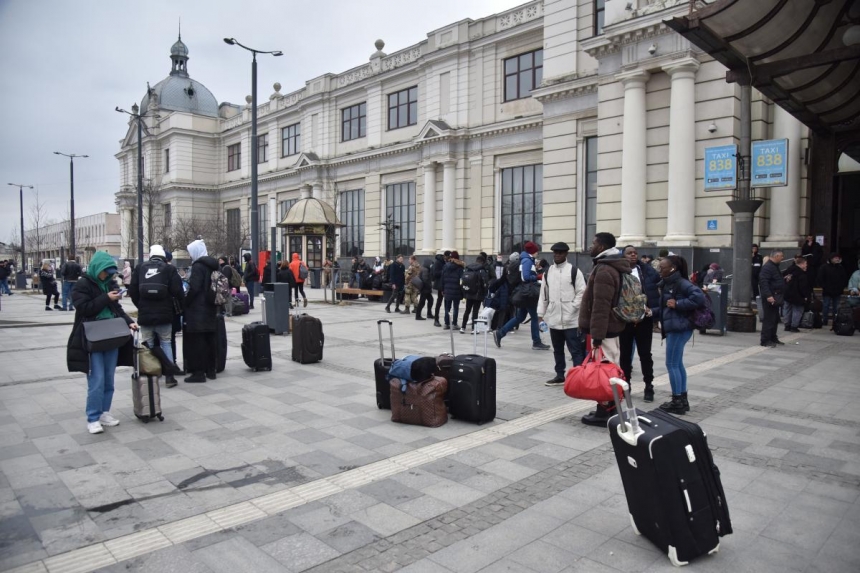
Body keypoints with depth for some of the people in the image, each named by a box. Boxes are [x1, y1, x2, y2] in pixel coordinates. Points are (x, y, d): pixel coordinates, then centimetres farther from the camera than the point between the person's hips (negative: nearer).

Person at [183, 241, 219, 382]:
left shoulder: (198, 266, -14)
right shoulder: (212, 265, 13)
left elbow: (194, 288, -21)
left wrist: (185, 302, -9)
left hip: (197, 310, -8)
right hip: (210, 308, 9)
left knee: (196, 341, -3)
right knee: (210, 339, 11)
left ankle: (198, 372, -2)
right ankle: (211, 370, 18)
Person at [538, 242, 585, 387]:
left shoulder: (574, 271, -4)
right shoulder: (548, 272, 11)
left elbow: (581, 293, -6)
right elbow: (543, 294, 14)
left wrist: (573, 308, -14)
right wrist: (541, 313, 10)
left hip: (571, 319, -5)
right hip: (553, 318, 6)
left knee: (575, 350, -4)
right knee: (557, 350, 15)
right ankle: (560, 376, 26)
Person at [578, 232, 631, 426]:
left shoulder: (603, 270, -18)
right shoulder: (614, 268, 16)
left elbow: (600, 306, -24)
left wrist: (597, 335, -25)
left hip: (604, 329, -10)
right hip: (612, 326, 10)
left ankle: (603, 412, -1)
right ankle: (610, 407, 21)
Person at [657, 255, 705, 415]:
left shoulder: (681, 283, -15)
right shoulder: (668, 283, 13)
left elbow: (699, 296, -26)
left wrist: (678, 304, -22)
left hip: (679, 328, -10)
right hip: (673, 328, 10)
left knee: (672, 364, -4)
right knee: (677, 364, 14)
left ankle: (677, 402, 4)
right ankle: (682, 399, 23)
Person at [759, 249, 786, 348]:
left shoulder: (775, 266, 18)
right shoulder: (767, 267, -15)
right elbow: (764, 282, -25)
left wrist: (785, 279, 16)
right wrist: (768, 295, -31)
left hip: (776, 297, 11)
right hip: (770, 298, -11)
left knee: (775, 319, 16)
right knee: (769, 319, -9)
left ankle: (773, 338, 26)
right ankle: (765, 340, -5)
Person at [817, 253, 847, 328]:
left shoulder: (840, 267, 7)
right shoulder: (824, 267, -4)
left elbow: (845, 278, 12)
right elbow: (820, 278, -5)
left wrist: (842, 287, 0)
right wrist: (823, 287, -11)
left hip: (837, 292, 3)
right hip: (827, 291, -3)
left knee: (836, 307, 7)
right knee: (826, 306, 0)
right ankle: (824, 321, 5)